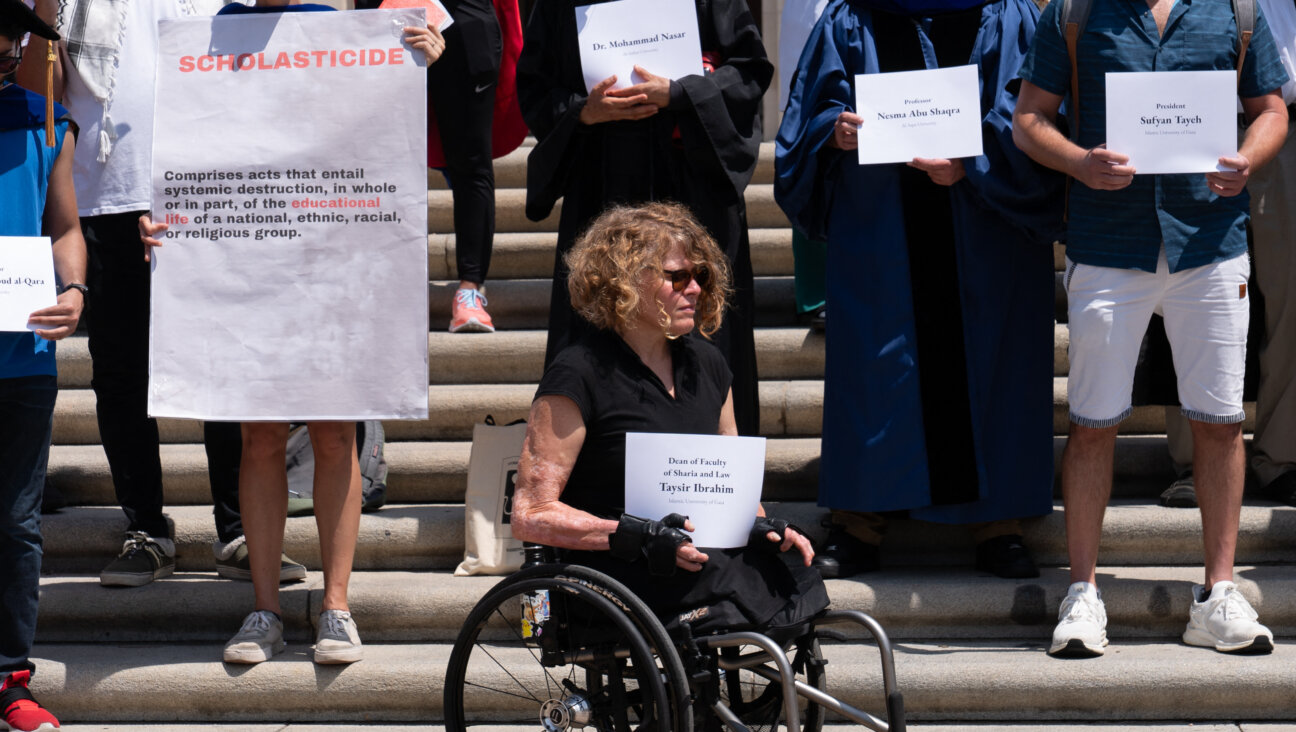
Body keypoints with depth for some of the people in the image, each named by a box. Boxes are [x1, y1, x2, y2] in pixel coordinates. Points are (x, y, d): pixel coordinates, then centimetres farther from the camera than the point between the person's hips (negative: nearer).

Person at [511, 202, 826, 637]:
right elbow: (531, 515, -9)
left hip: (712, 557, 7)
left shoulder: (705, 363, 15)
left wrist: (762, 527, 3)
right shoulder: (578, 376, -6)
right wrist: (631, 535, -21)